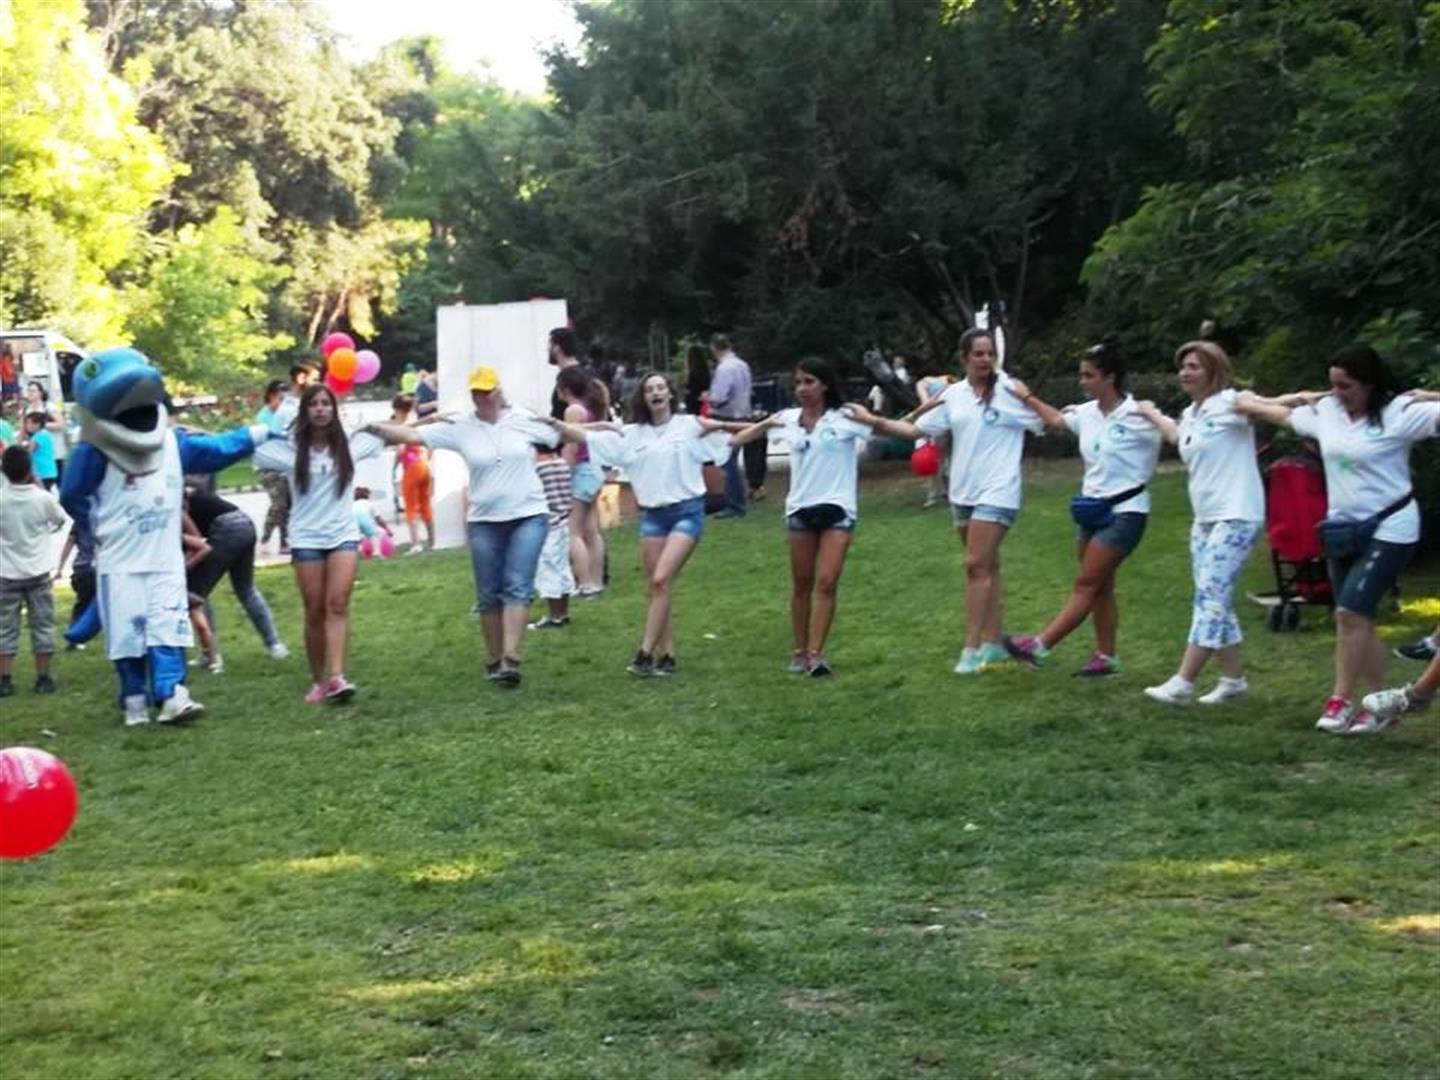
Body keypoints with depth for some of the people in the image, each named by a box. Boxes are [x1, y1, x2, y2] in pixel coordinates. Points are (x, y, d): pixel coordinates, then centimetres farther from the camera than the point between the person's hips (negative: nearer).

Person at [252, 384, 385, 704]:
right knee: (315, 612, 2)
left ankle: (336, 677, -22)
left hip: (343, 534, 0)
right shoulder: (289, 449, -2)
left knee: (337, 605, -14)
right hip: (306, 538, 0)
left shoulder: (349, 444, 4)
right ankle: (318, 681, 13)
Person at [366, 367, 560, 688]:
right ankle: (493, 660, 18)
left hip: (528, 516, -1)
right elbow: (413, 434, -8)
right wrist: (380, 430, -21)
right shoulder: (460, 429, -1)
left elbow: (562, 436, 11)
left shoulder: (525, 420, 0)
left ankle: (510, 658, -16)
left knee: (518, 587, -11)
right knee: (489, 594, 6)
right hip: (484, 521, 2)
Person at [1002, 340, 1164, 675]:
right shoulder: (1087, 413, 5)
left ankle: (1039, 645, -10)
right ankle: (1105, 657, 15)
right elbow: (1057, 420, 26)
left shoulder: (1137, 416, -15)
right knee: (1100, 586, 9)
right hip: (1094, 509, 8)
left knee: (1087, 584, -7)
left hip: (1125, 512, -8)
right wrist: (1027, 398, 31)